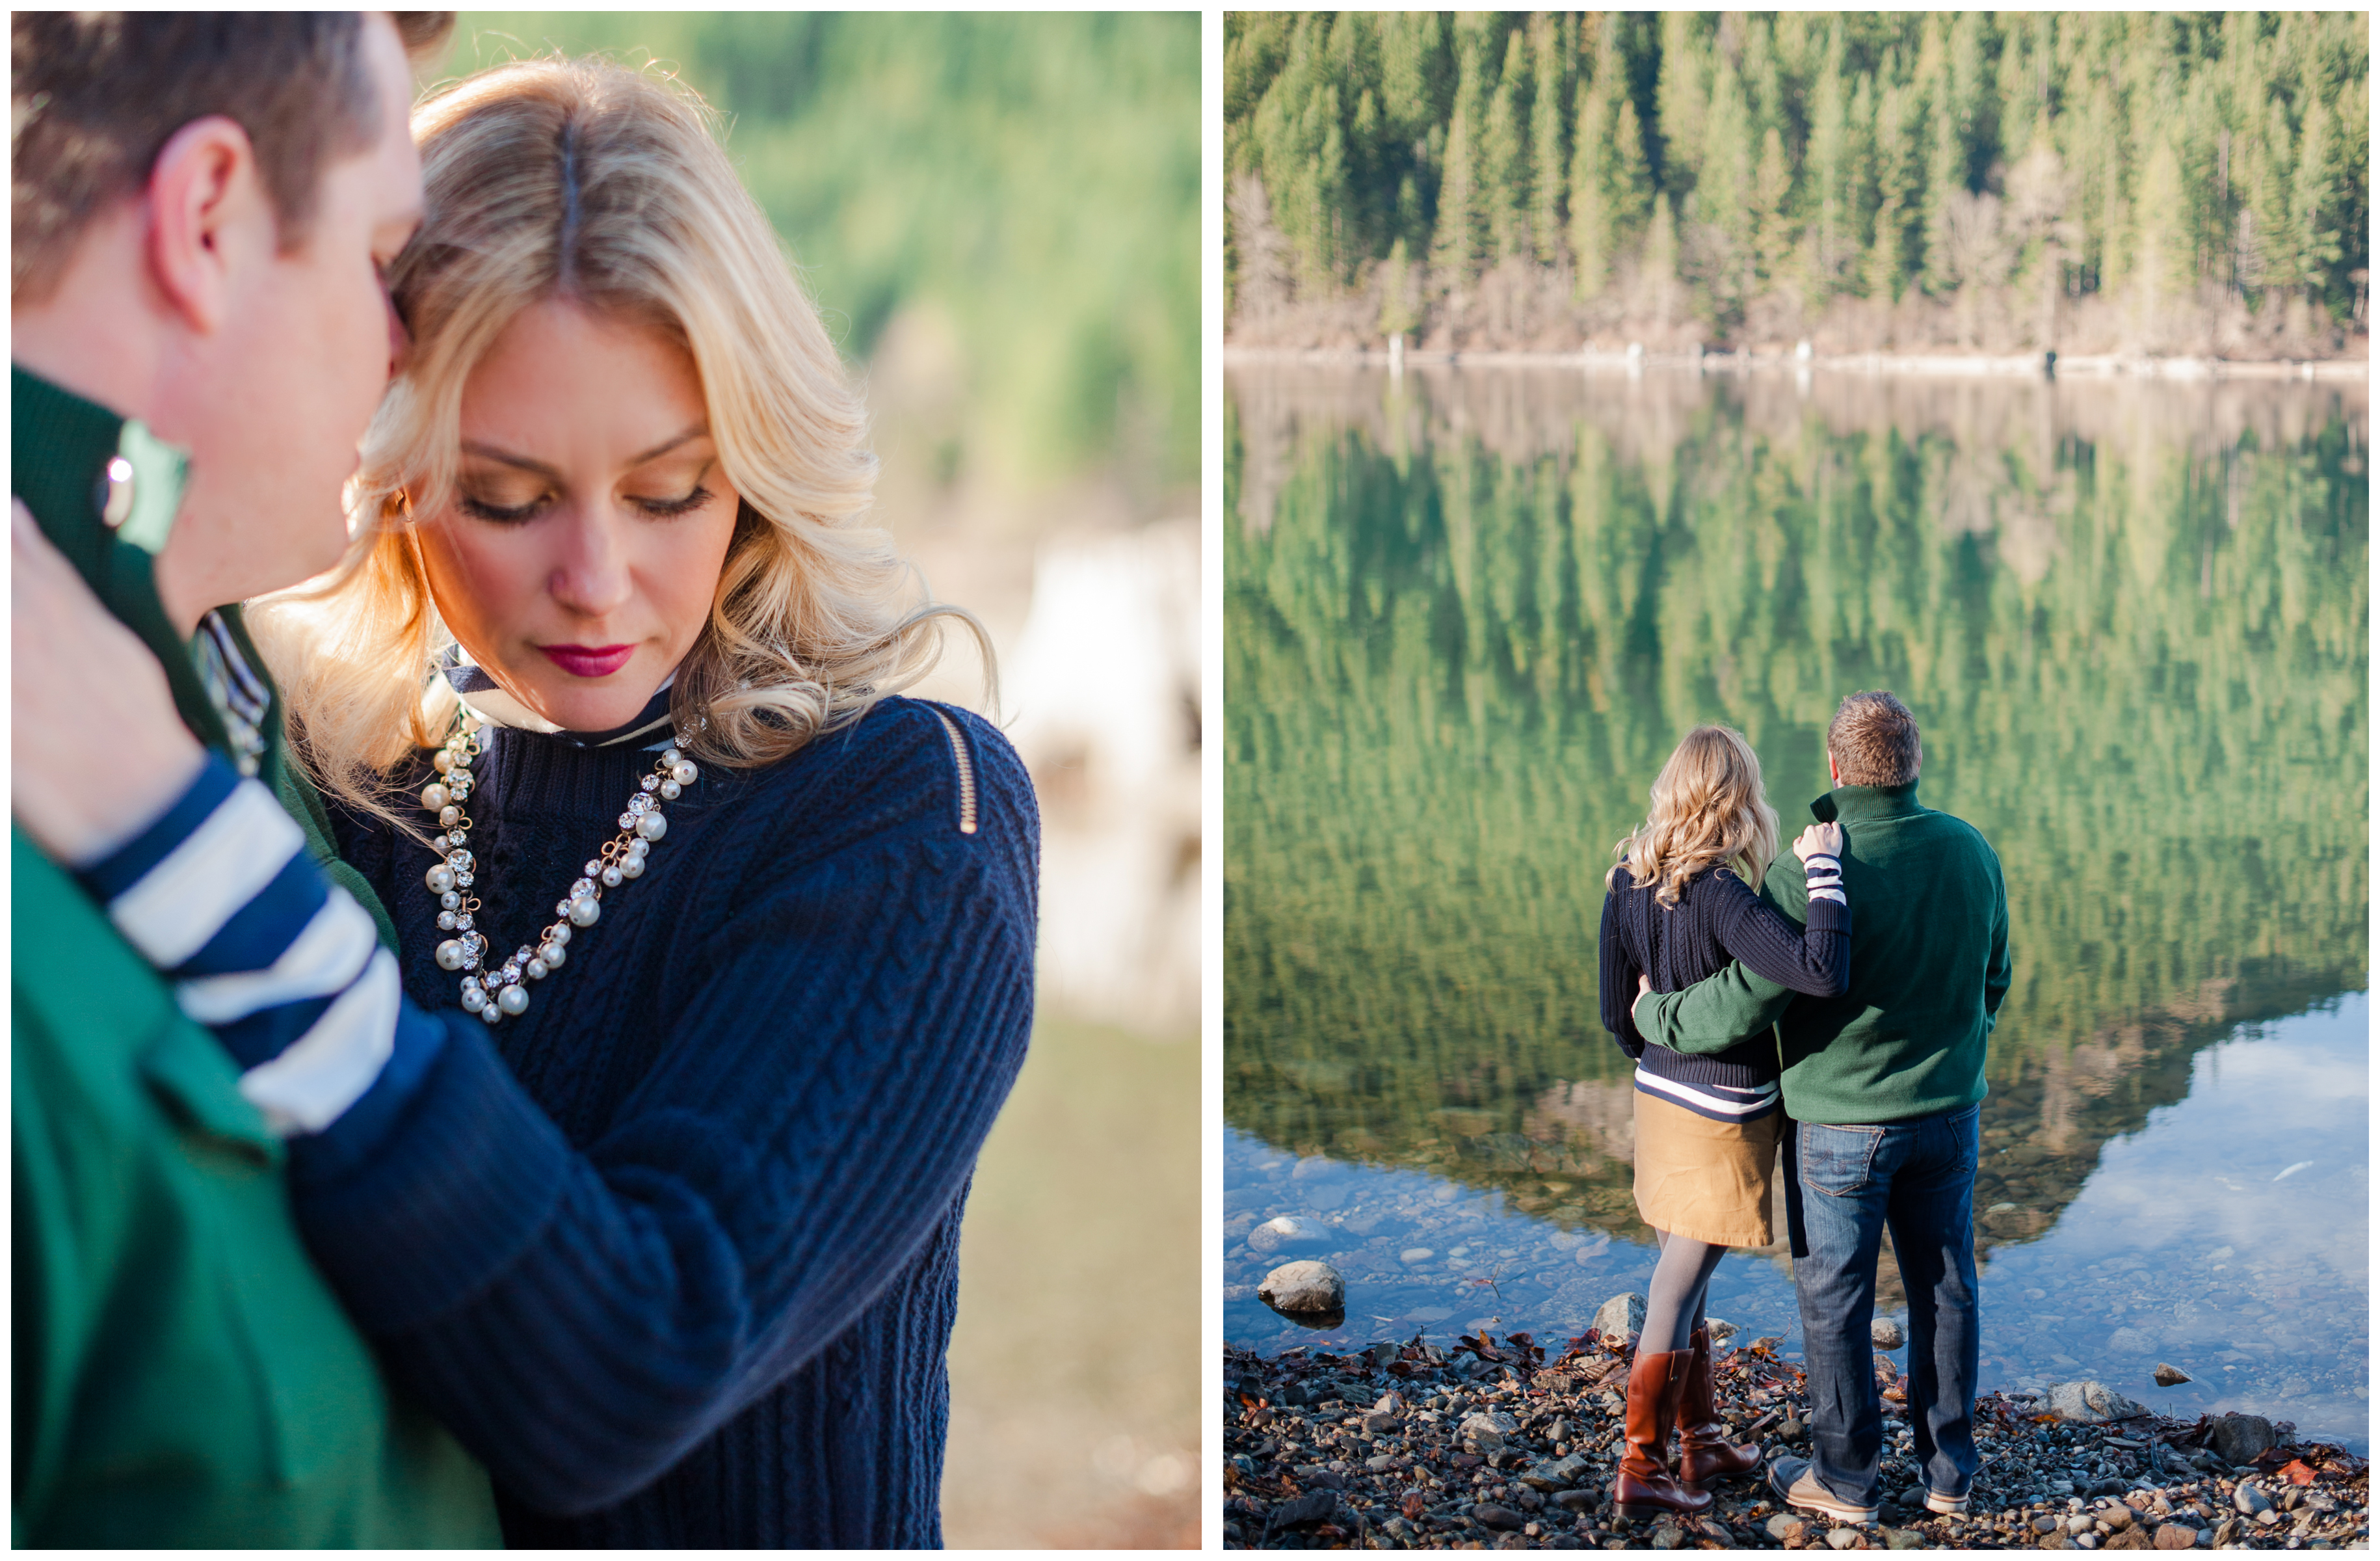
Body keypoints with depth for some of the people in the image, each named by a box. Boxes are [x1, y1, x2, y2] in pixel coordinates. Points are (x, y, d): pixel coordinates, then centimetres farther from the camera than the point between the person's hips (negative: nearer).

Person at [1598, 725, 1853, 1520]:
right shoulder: (1718, 895, -26)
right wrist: (1821, 867, -25)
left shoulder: (1626, 884, -3)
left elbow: (1619, 1014, 6)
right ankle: (1641, 1470, 12)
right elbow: (1821, 972, -36)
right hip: (1724, 1117, -7)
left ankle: (1701, 1440, 33)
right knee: (1677, 1294, 2)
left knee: (1683, 1278, 19)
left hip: (1659, 1097, 7)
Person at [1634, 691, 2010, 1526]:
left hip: (1841, 1120, -5)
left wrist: (1655, 1015, -3)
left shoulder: (1811, 876, -23)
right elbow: (1992, 979, 9)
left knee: (1835, 1297, 9)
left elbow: (1742, 1003, -21)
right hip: (1948, 1112, 5)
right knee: (1945, 1287, 16)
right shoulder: (1973, 852, -4)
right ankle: (1950, 1469, 26)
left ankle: (1846, 1478, 21)